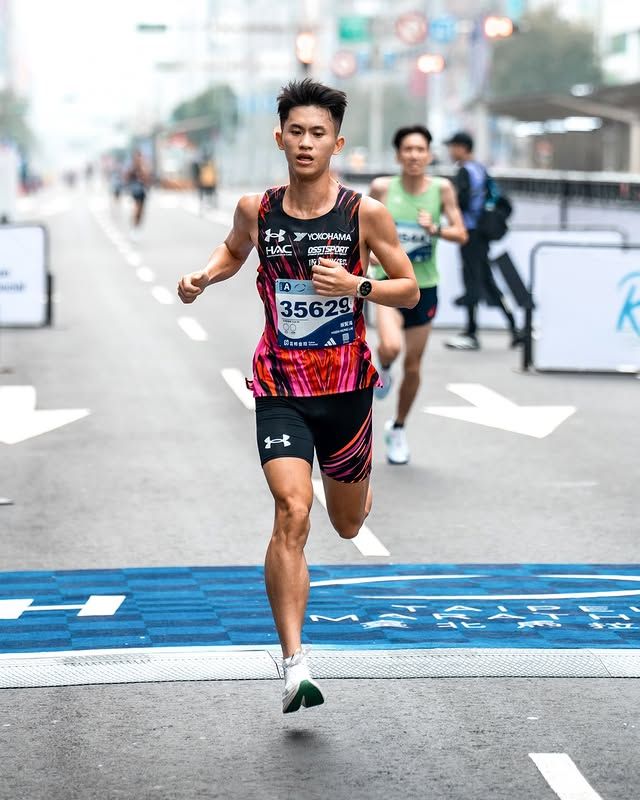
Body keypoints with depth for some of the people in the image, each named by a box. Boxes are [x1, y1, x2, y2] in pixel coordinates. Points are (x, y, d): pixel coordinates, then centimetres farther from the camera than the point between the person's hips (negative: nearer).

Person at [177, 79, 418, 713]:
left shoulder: (365, 213, -8)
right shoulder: (256, 209, -2)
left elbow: (410, 290, -1)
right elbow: (235, 249, 21)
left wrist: (357, 286, -19)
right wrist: (205, 276, 1)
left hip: (347, 387, 1)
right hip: (280, 387, 0)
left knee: (348, 524, 18)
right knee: (292, 512, -20)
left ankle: (349, 486, 58)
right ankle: (294, 666, -20)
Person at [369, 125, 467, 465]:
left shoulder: (441, 189, -6)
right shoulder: (382, 188, -7)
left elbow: (461, 234, -7)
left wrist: (435, 229, -24)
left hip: (424, 287, 2)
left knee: (412, 366, 10)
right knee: (391, 346, -28)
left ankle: (398, 428, 33)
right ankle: (383, 369, 10)